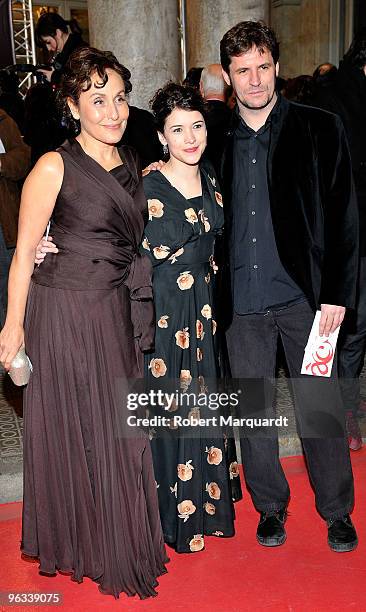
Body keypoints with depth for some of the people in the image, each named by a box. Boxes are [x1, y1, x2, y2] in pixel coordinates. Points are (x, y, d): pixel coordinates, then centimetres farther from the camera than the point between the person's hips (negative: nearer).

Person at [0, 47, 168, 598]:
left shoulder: (133, 164, 8)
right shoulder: (55, 168, -11)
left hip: (120, 313, 6)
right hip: (65, 311, -6)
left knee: (119, 430, 15)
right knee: (74, 431, 8)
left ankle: (121, 540, 37)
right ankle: (78, 540, 31)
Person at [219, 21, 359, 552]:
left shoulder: (319, 129, 0)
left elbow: (343, 216, -1)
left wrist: (337, 293, -6)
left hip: (304, 294, -2)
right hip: (242, 300, 3)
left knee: (320, 407, 5)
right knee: (253, 409, 12)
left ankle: (337, 511, 26)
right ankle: (271, 506, 31)